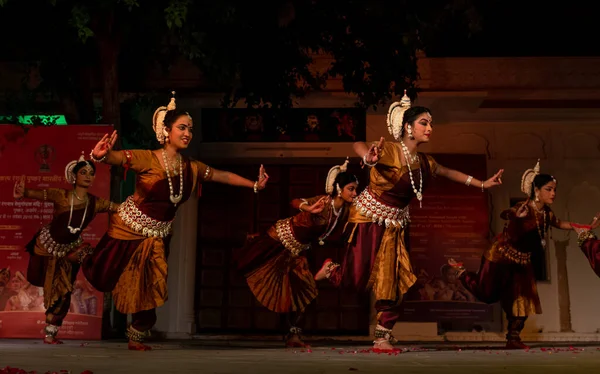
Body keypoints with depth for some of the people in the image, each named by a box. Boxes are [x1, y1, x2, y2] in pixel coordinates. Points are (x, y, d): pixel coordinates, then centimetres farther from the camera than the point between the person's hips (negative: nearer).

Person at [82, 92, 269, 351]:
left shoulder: (192, 168, -4)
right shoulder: (147, 159, -21)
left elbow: (224, 176, 7)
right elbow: (116, 158, -35)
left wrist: (254, 185, 6)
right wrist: (100, 155, -57)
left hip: (158, 239, 5)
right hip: (129, 230, -4)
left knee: (149, 292, 9)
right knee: (107, 278, 9)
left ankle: (136, 338, 30)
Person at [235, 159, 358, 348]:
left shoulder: (345, 209, -9)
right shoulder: (323, 202, -30)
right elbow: (295, 202, -43)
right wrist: (310, 209, -61)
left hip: (297, 251, 7)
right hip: (280, 237, -7)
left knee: (303, 294, 3)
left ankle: (294, 335, 12)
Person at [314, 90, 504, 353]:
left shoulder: (424, 162, 1)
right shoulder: (389, 151, -21)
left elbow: (449, 173, 19)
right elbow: (358, 146, -40)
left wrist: (482, 184, 18)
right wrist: (369, 158, -64)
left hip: (395, 224, 6)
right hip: (368, 217, -6)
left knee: (393, 281, 1)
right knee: (358, 278, -2)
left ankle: (383, 338, 11)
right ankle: (331, 269, 33)